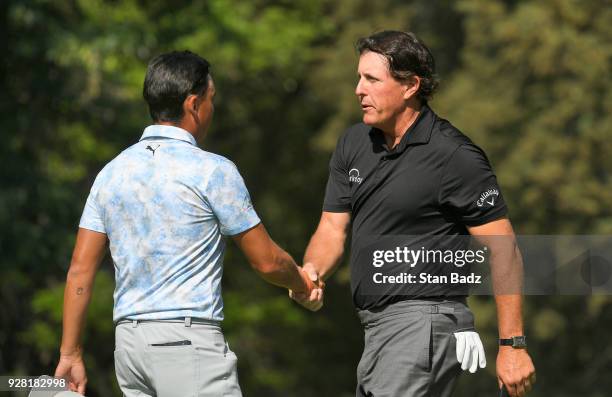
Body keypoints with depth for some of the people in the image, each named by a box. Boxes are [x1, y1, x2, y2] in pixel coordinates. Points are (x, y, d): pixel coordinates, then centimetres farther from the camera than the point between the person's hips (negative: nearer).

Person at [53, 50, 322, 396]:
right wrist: (303, 282, 22)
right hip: (189, 341, -7)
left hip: (128, 341, 7)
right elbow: (267, 261, 1)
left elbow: (80, 271, 9)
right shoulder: (213, 171, -6)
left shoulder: (112, 173, 10)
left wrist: (71, 355, 12)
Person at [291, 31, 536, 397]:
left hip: (424, 322, -9)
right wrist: (310, 273, -13)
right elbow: (332, 230, 10)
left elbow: (504, 249, -13)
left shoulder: (455, 156, -13)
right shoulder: (354, 144, 10)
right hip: (378, 325, 9)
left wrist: (513, 345, -17)